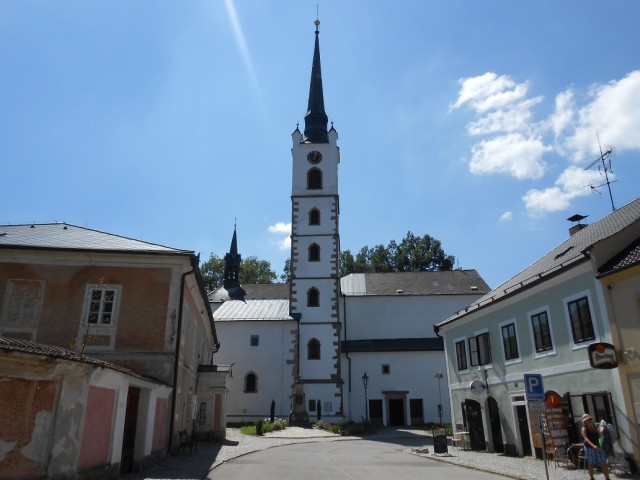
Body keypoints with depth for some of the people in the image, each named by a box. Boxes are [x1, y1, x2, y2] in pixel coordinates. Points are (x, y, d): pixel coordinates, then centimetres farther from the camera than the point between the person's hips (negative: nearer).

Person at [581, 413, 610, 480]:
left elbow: (599, 436, 13)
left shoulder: (594, 427, 6)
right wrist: (593, 446, -38)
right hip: (589, 448, -5)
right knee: (591, 464, 4)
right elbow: (586, 439, -24)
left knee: (603, 463, 2)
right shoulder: (584, 429, -11)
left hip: (597, 447, 5)